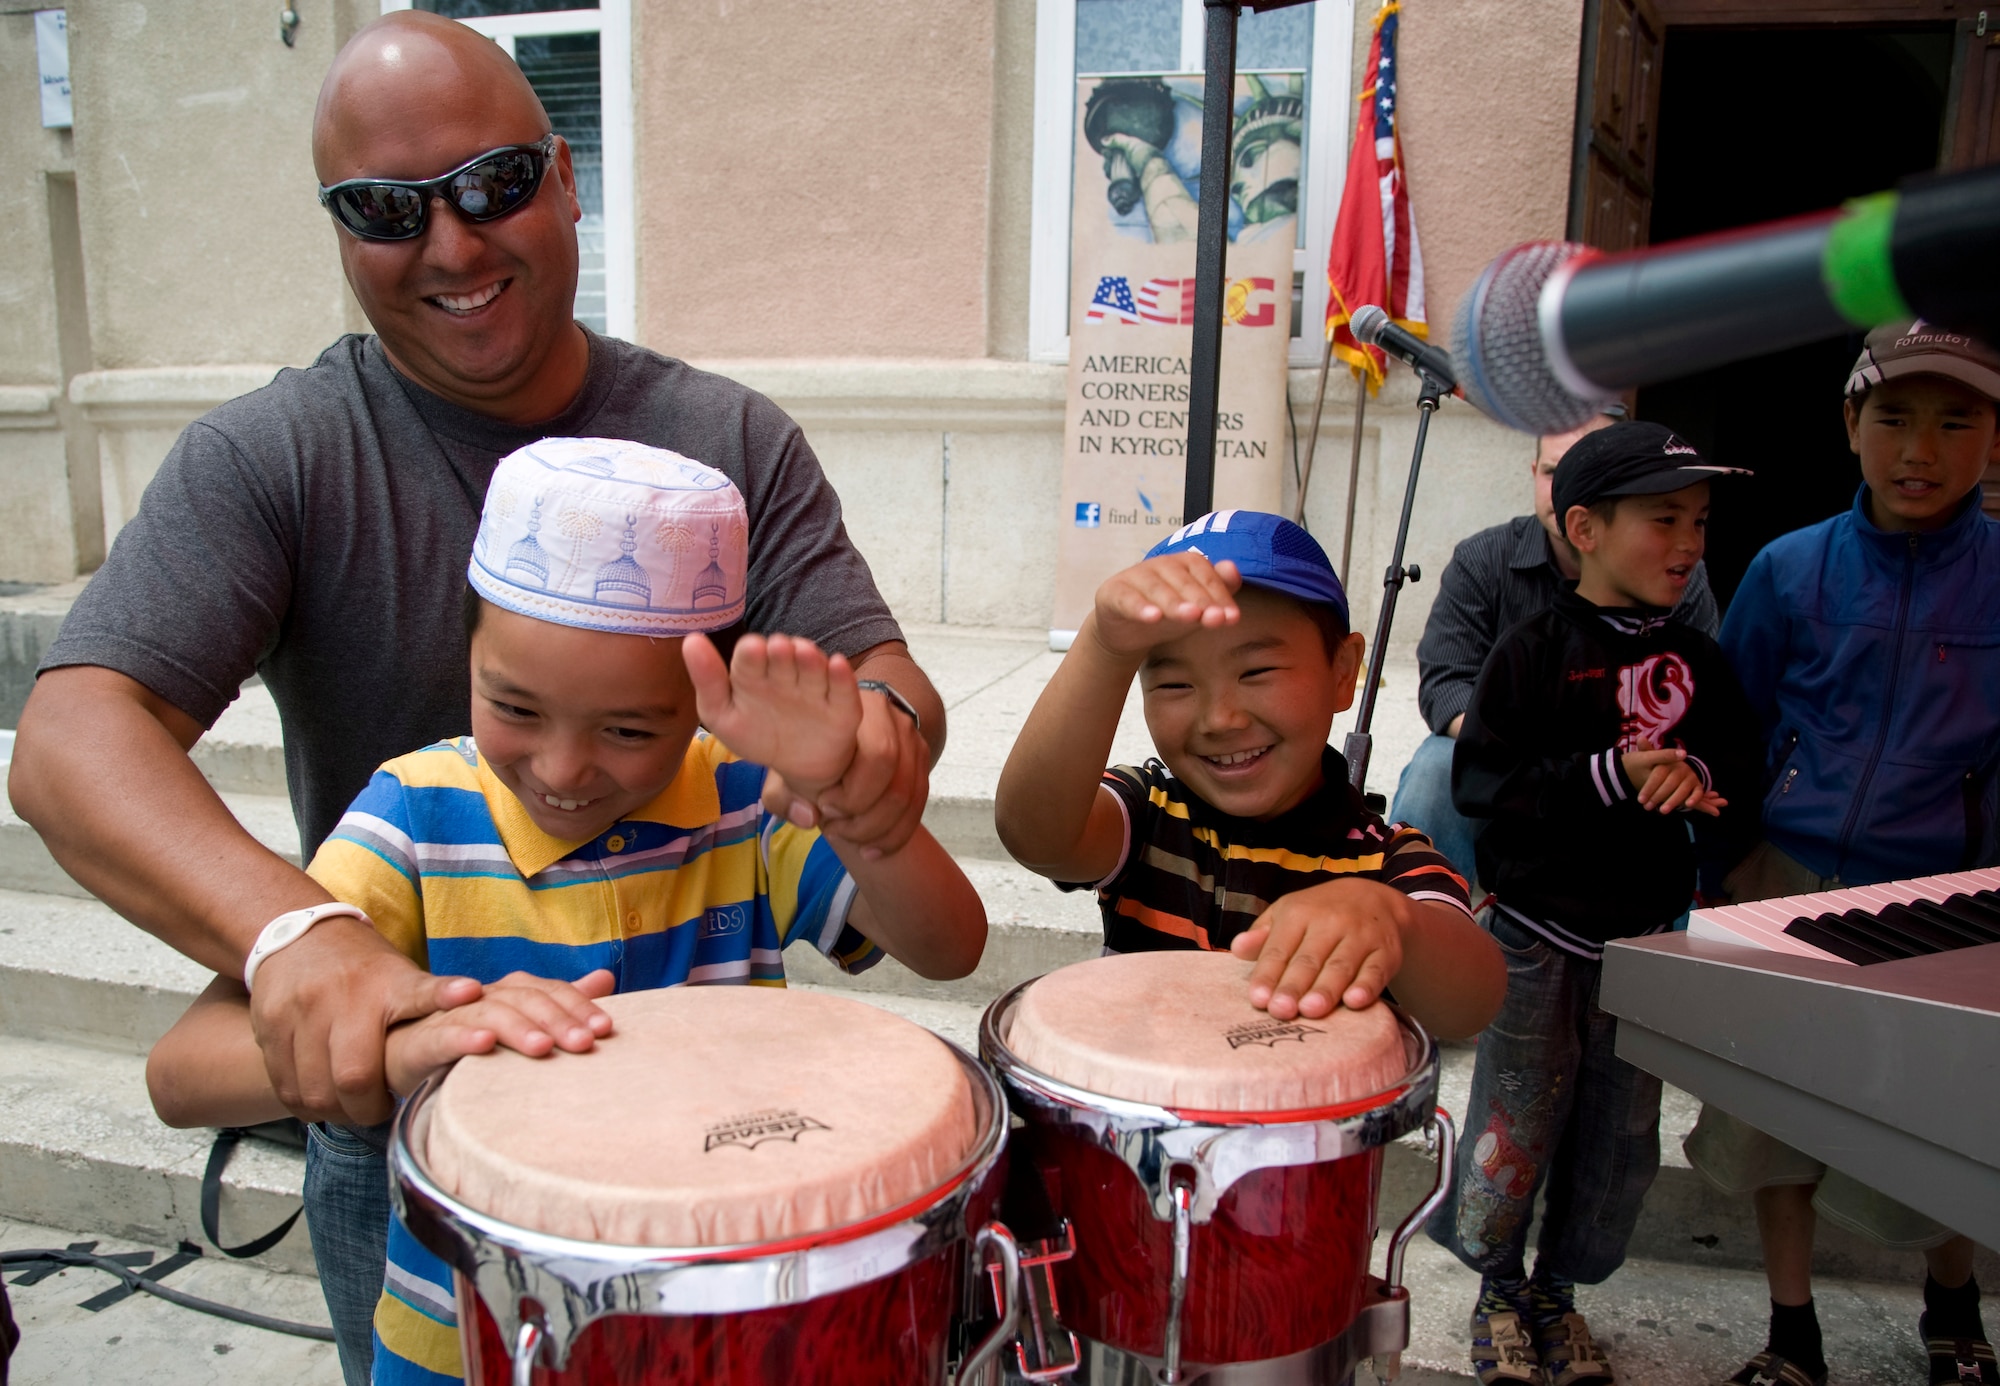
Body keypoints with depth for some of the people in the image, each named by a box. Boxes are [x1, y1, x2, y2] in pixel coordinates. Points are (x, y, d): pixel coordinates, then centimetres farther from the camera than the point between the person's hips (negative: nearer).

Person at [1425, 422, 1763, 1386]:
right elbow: (1479, 780, -17)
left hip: (1647, 935, 5)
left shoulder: (1696, 662, 5)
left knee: (1619, 1140, 13)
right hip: (1539, 934, -5)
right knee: (1516, 1125, 5)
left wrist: (1696, 779, -13)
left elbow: (1742, 769, 10)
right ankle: (1499, 1295, 28)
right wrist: (1610, 775, -25)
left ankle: (1558, 1292, 34)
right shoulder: (1536, 651, -11)